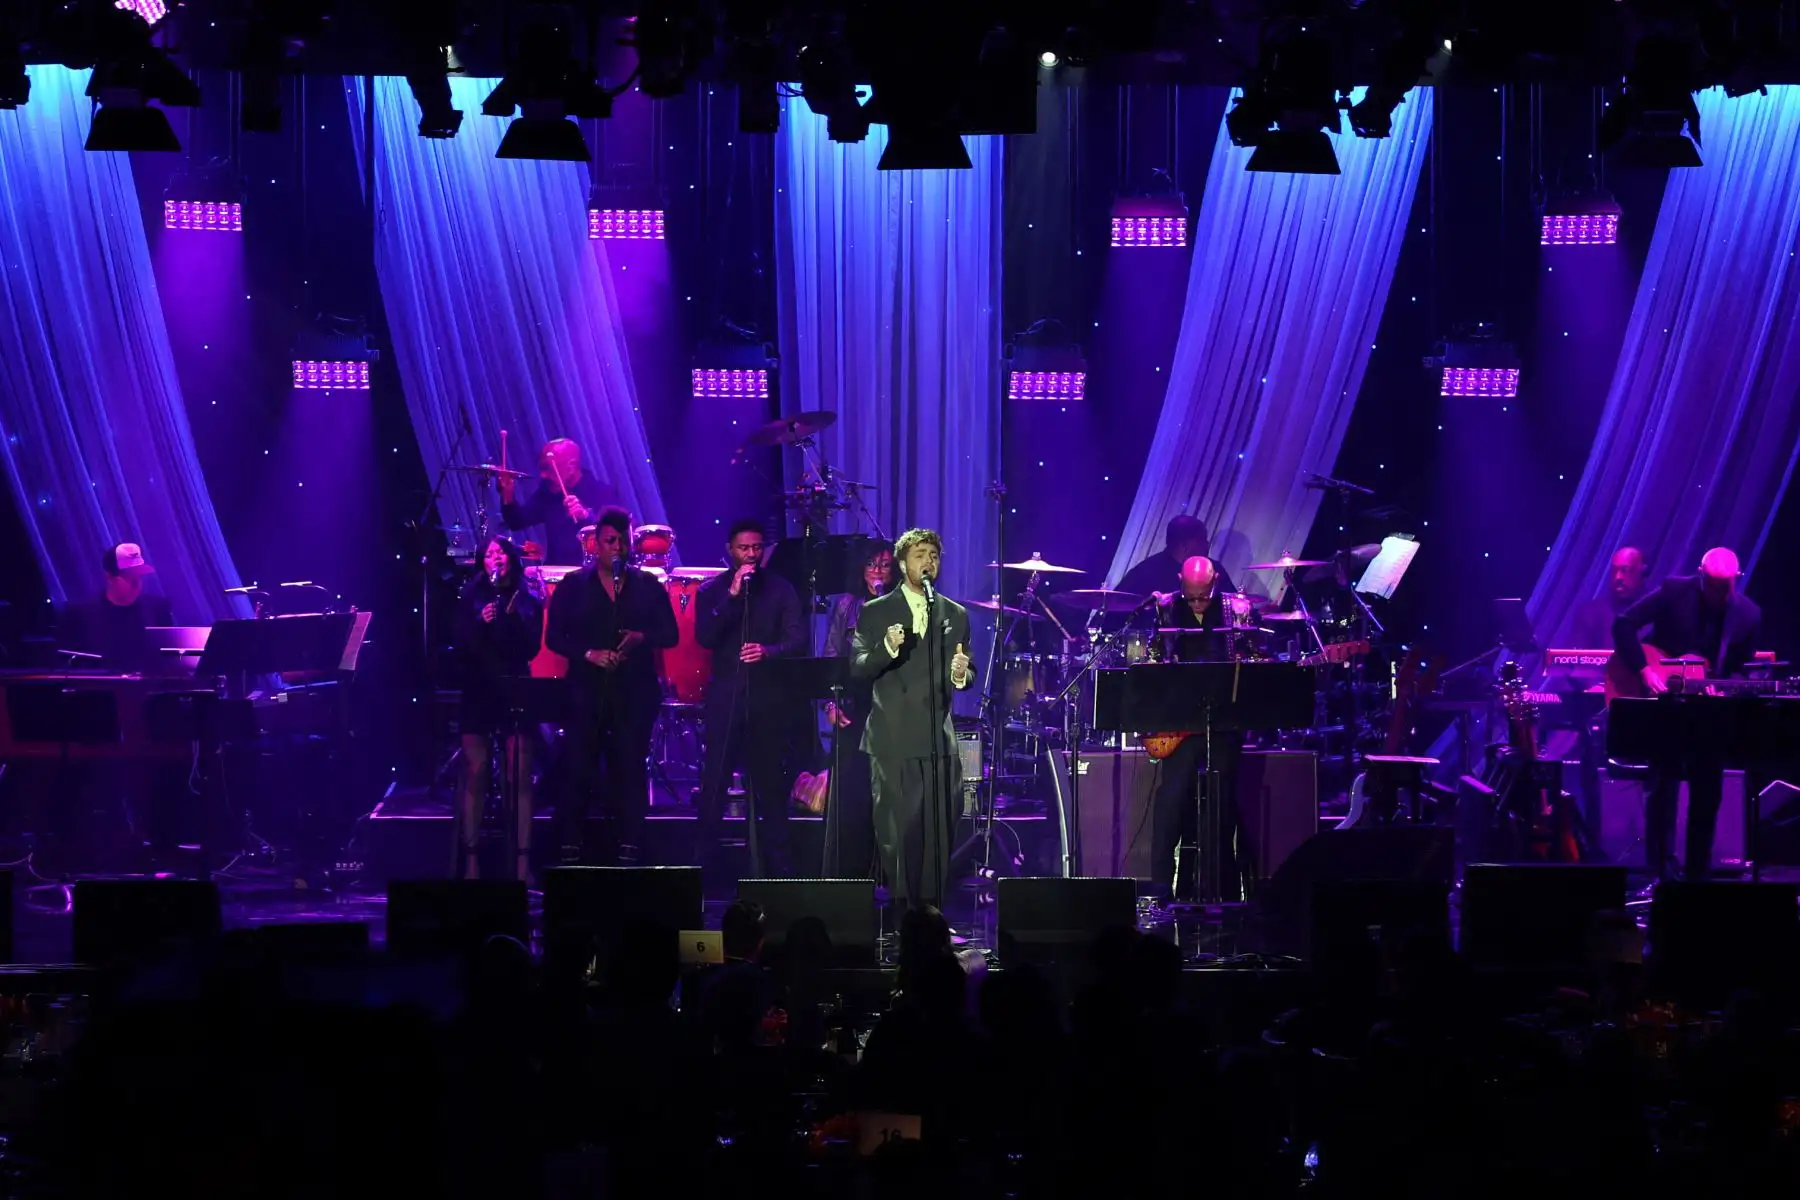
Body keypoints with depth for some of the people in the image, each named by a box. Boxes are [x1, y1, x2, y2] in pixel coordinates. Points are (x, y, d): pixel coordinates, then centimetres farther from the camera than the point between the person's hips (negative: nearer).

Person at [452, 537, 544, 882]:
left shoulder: (528, 601, 6)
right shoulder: (471, 598, 8)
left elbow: (531, 649, -2)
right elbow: (462, 645, -1)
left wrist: (513, 617, -15)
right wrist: (482, 622, -17)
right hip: (478, 692, 1)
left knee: (520, 777, -7)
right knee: (475, 775, -3)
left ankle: (522, 863, -8)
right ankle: (471, 863, -2)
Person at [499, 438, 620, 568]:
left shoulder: (600, 492, -5)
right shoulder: (546, 492, 9)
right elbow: (516, 523, 10)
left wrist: (586, 515, -30)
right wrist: (508, 495, -7)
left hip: (593, 570, -5)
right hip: (556, 570, 5)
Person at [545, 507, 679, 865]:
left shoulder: (648, 586, 11)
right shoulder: (573, 586, 7)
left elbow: (670, 633, 7)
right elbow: (554, 636, 3)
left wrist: (643, 637, -14)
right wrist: (588, 653, -13)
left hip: (634, 692, 1)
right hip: (587, 691, -1)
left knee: (630, 772, -1)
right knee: (580, 770, -5)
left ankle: (628, 853, 1)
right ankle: (570, 852, -2)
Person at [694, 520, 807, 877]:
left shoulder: (780, 590, 7)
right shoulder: (711, 590, 7)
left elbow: (797, 640, -1)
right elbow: (705, 637, -7)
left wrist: (767, 651, -21)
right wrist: (733, 595, -15)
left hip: (769, 700, 0)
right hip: (725, 698, 0)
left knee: (771, 786, 3)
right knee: (713, 785, -5)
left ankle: (776, 867, 7)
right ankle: (703, 864, -2)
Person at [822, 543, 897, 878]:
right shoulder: (847, 606, 10)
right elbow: (830, 658, 7)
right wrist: (830, 703, -3)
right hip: (853, 711, 0)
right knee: (848, 793, -2)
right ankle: (844, 874, 4)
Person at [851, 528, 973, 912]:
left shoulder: (955, 615, 14)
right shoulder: (875, 613, 5)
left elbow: (966, 674, 16)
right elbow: (858, 668, -1)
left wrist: (962, 675, -8)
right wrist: (887, 649, -19)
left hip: (939, 738, 3)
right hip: (893, 739, -3)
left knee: (939, 833, 0)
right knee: (896, 833, -6)